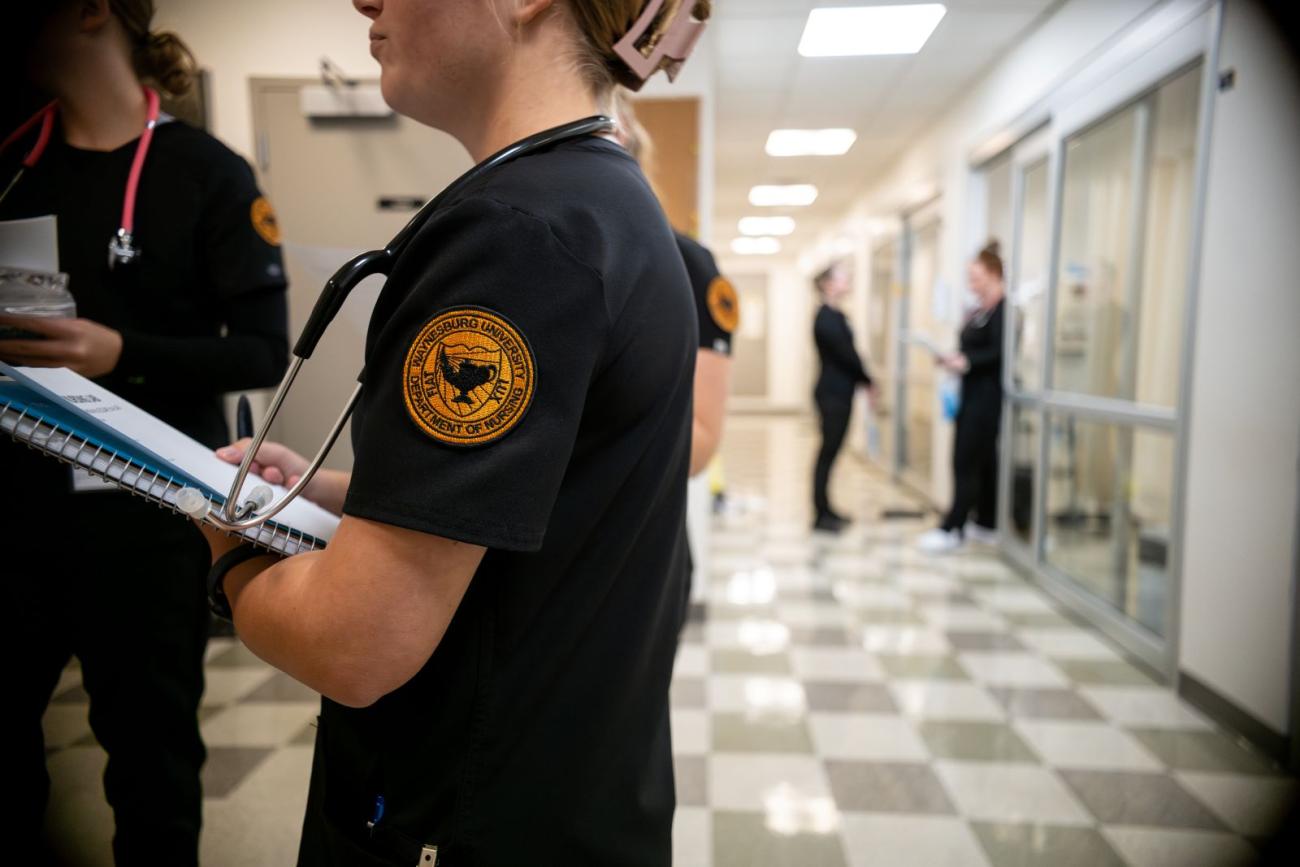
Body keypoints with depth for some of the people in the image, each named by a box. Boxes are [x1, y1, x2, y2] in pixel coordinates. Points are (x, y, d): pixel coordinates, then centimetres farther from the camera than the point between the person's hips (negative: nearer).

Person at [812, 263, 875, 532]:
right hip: (832, 393, -9)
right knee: (829, 451, -5)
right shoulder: (827, 318, -15)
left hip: (839, 392, 9)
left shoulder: (835, 316, 14)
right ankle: (821, 515, 1)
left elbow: (847, 353, 15)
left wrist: (864, 381, 7)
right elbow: (846, 354, -16)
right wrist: (869, 382, -5)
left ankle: (825, 510, 20)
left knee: (830, 450, 12)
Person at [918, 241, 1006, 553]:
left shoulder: (1004, 310, -13)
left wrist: (967, 361, -24)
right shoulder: (978, 310, 15)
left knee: (966, 461, -7)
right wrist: (952, 359, 4)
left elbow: (999, 352, -20)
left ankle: (953, 528, -2)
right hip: (972, 394, 9)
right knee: (983, 460, 14)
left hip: (988, 395, -9)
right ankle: (986, 523, 24)